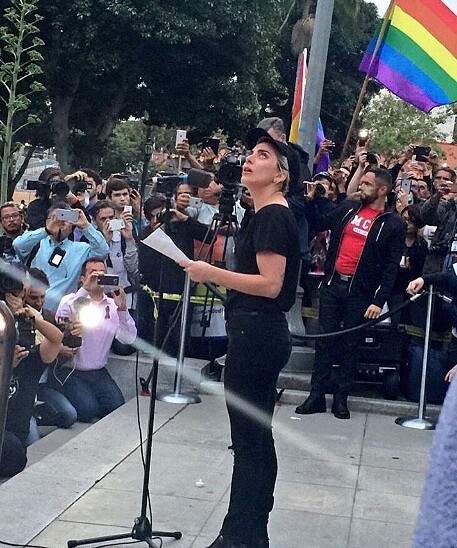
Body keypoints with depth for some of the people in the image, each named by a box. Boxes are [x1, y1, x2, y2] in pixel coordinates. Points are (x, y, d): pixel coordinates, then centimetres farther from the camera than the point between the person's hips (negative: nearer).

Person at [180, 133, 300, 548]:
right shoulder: (272, 215, 16)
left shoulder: (272, 217, -15)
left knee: (249, 439, -4)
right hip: (260, 331, 11)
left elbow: (270, 284, -22)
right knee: (256, 437, 15)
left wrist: (211, 273, -22)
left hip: (256, 332, -11)